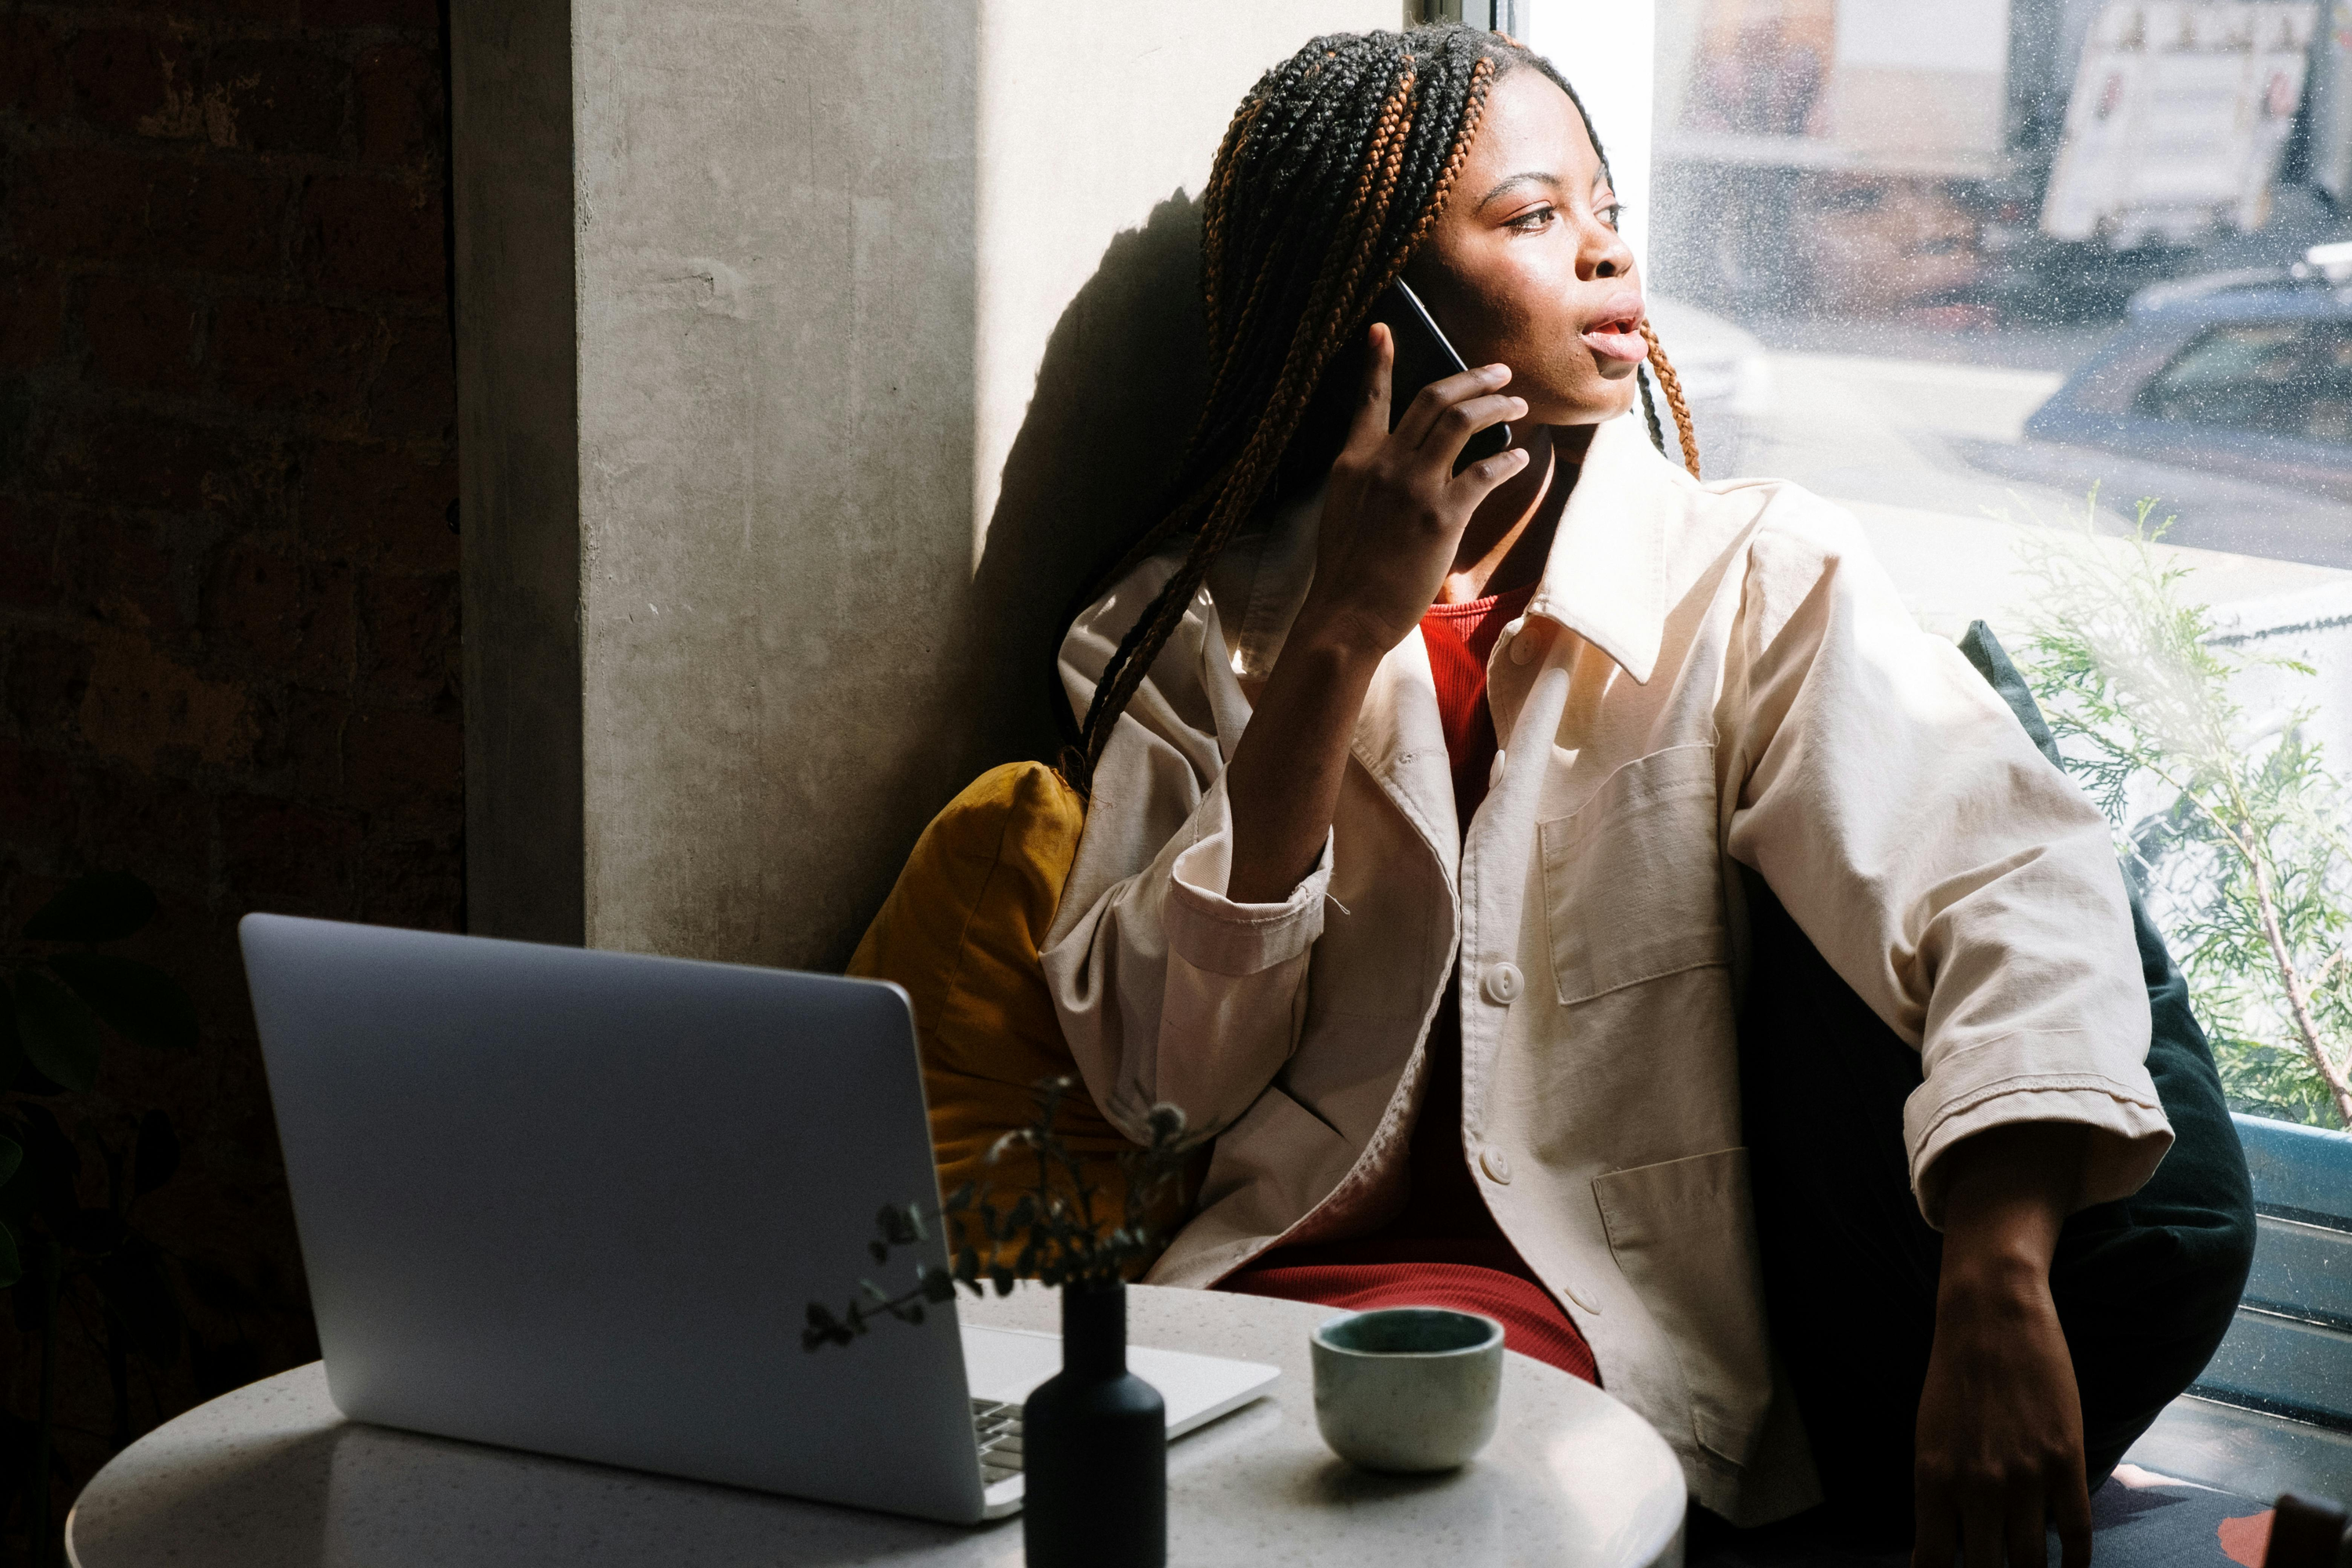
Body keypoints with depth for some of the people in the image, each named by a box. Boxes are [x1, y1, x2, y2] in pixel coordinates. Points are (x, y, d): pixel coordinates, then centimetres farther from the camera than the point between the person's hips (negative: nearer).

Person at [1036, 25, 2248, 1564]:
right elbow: (1154, 1064, -2)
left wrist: (1998, 1294, -32)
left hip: (1605, 1331, -2)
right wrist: (1339, 646, -10)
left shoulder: (1756, 579, 4)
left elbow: (2016, 886, -14)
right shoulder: (1195, 625, 10)